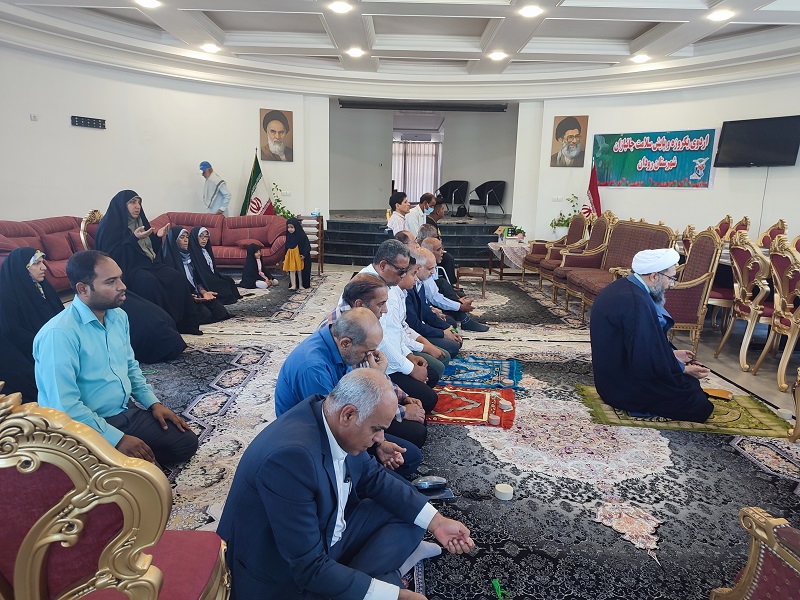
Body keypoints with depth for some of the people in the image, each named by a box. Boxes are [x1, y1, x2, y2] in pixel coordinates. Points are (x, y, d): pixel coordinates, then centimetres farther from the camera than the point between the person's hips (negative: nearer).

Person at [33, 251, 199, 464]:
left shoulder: (119, 316, 2)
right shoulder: (58, 334, -23)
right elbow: (65, 406, -25)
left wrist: (154, 403, 6)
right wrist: (117, 439, -23)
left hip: (127, 412, 7)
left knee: (187, 442, -1)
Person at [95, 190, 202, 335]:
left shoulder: (139, 221, 16)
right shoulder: (110, 225, -6)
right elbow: (110, 254, -16)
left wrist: (157, 237, 1)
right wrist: (134, 238, -22)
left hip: (146, 264, 7)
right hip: (125, 269, -7)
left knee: (176, 278, -15)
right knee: (150, 282, -35)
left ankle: (184, 323, -11)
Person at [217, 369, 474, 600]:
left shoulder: (333, 419, -11)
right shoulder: (289, 455, -35)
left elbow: (373, 478, 5)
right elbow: (310, 568, -31)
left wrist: (436, 522, -3)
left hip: (327, 531, 8)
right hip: (286, 577, -8)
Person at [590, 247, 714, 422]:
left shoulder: (621, 287, 4)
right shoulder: (637, 303, -27)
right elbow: (647, 362, -26)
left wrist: (671, 354, 15)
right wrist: (683, 369, -10)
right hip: (625, 390, -10)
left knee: (690, 382, 17)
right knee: (700, 406, -3)